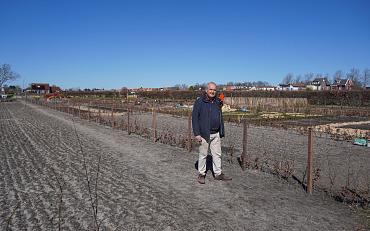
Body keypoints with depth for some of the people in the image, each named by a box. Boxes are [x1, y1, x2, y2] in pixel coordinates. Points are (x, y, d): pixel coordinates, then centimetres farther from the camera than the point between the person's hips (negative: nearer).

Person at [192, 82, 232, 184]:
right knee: (203, 155, 5)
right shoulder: (199, 102, -8)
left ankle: (218, 174, 24)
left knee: (217, 154, 12)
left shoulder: (217, 102, 9)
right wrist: (196, 134, -15)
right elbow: (195, 118, -10)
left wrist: (221, 132, 14)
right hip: (204, 134, -5)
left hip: (216, 134, 6)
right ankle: (201, 174, 19)